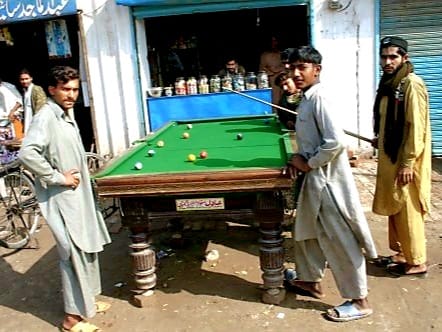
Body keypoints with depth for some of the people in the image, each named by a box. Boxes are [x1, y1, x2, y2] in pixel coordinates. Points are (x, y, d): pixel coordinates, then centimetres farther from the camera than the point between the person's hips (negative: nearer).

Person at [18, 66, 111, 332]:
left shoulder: (66, 114, 10)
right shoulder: (46, 116, -19)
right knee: (75, 254, -1)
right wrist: (58, 178, -24)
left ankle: (87, 300, 36)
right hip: (62, 198, -10)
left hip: (78, 194, 10)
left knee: (88, 248, 19)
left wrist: (80, 174, 9)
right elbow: (27, 154, -32)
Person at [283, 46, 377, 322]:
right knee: (307, 230, 21)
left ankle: (359, 301, 14)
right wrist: (300, 158, 5)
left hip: (327, 179, -10)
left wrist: (309, 163, -15)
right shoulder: (307, 99, 10)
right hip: (315, 177, 10)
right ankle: (310, 281, 40)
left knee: (339, 240, 0)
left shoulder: (319, 98, -19)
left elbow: (336, 141, -28)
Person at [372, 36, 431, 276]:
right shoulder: (389, 83, 11)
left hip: (405, 160, -9)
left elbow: (416, 127, -20)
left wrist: (408, 163, -20)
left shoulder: (412, 84, -16)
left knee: (408, 211, 0)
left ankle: (416, 262, 14)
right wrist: (380, 139, 11)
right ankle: (401, 252, 30)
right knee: (394, 208, 17)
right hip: (389, 156, 9)